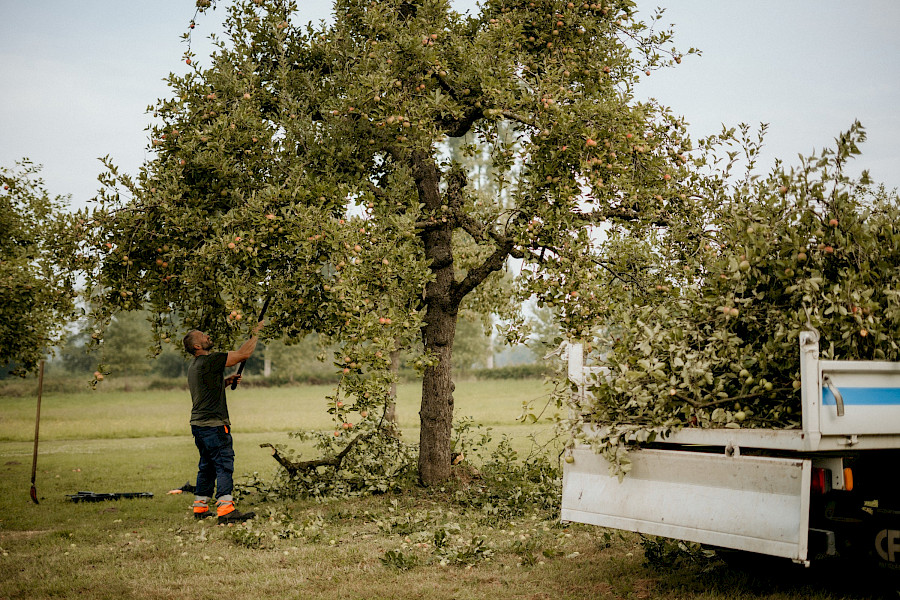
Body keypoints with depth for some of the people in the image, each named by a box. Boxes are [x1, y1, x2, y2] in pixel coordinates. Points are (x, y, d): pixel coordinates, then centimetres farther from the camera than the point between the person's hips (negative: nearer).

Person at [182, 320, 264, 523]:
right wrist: (256, 333, -5)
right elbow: (243, 354, -16)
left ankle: (200, 508, 21)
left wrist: (226, 381, 17)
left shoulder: (194, 366, 17)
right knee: (224, 465, -11)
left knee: (207, 465, 16)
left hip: (198, 424, 10)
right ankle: (226, 510, -16)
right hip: (213, 425, -10)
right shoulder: (209, 361, -14)